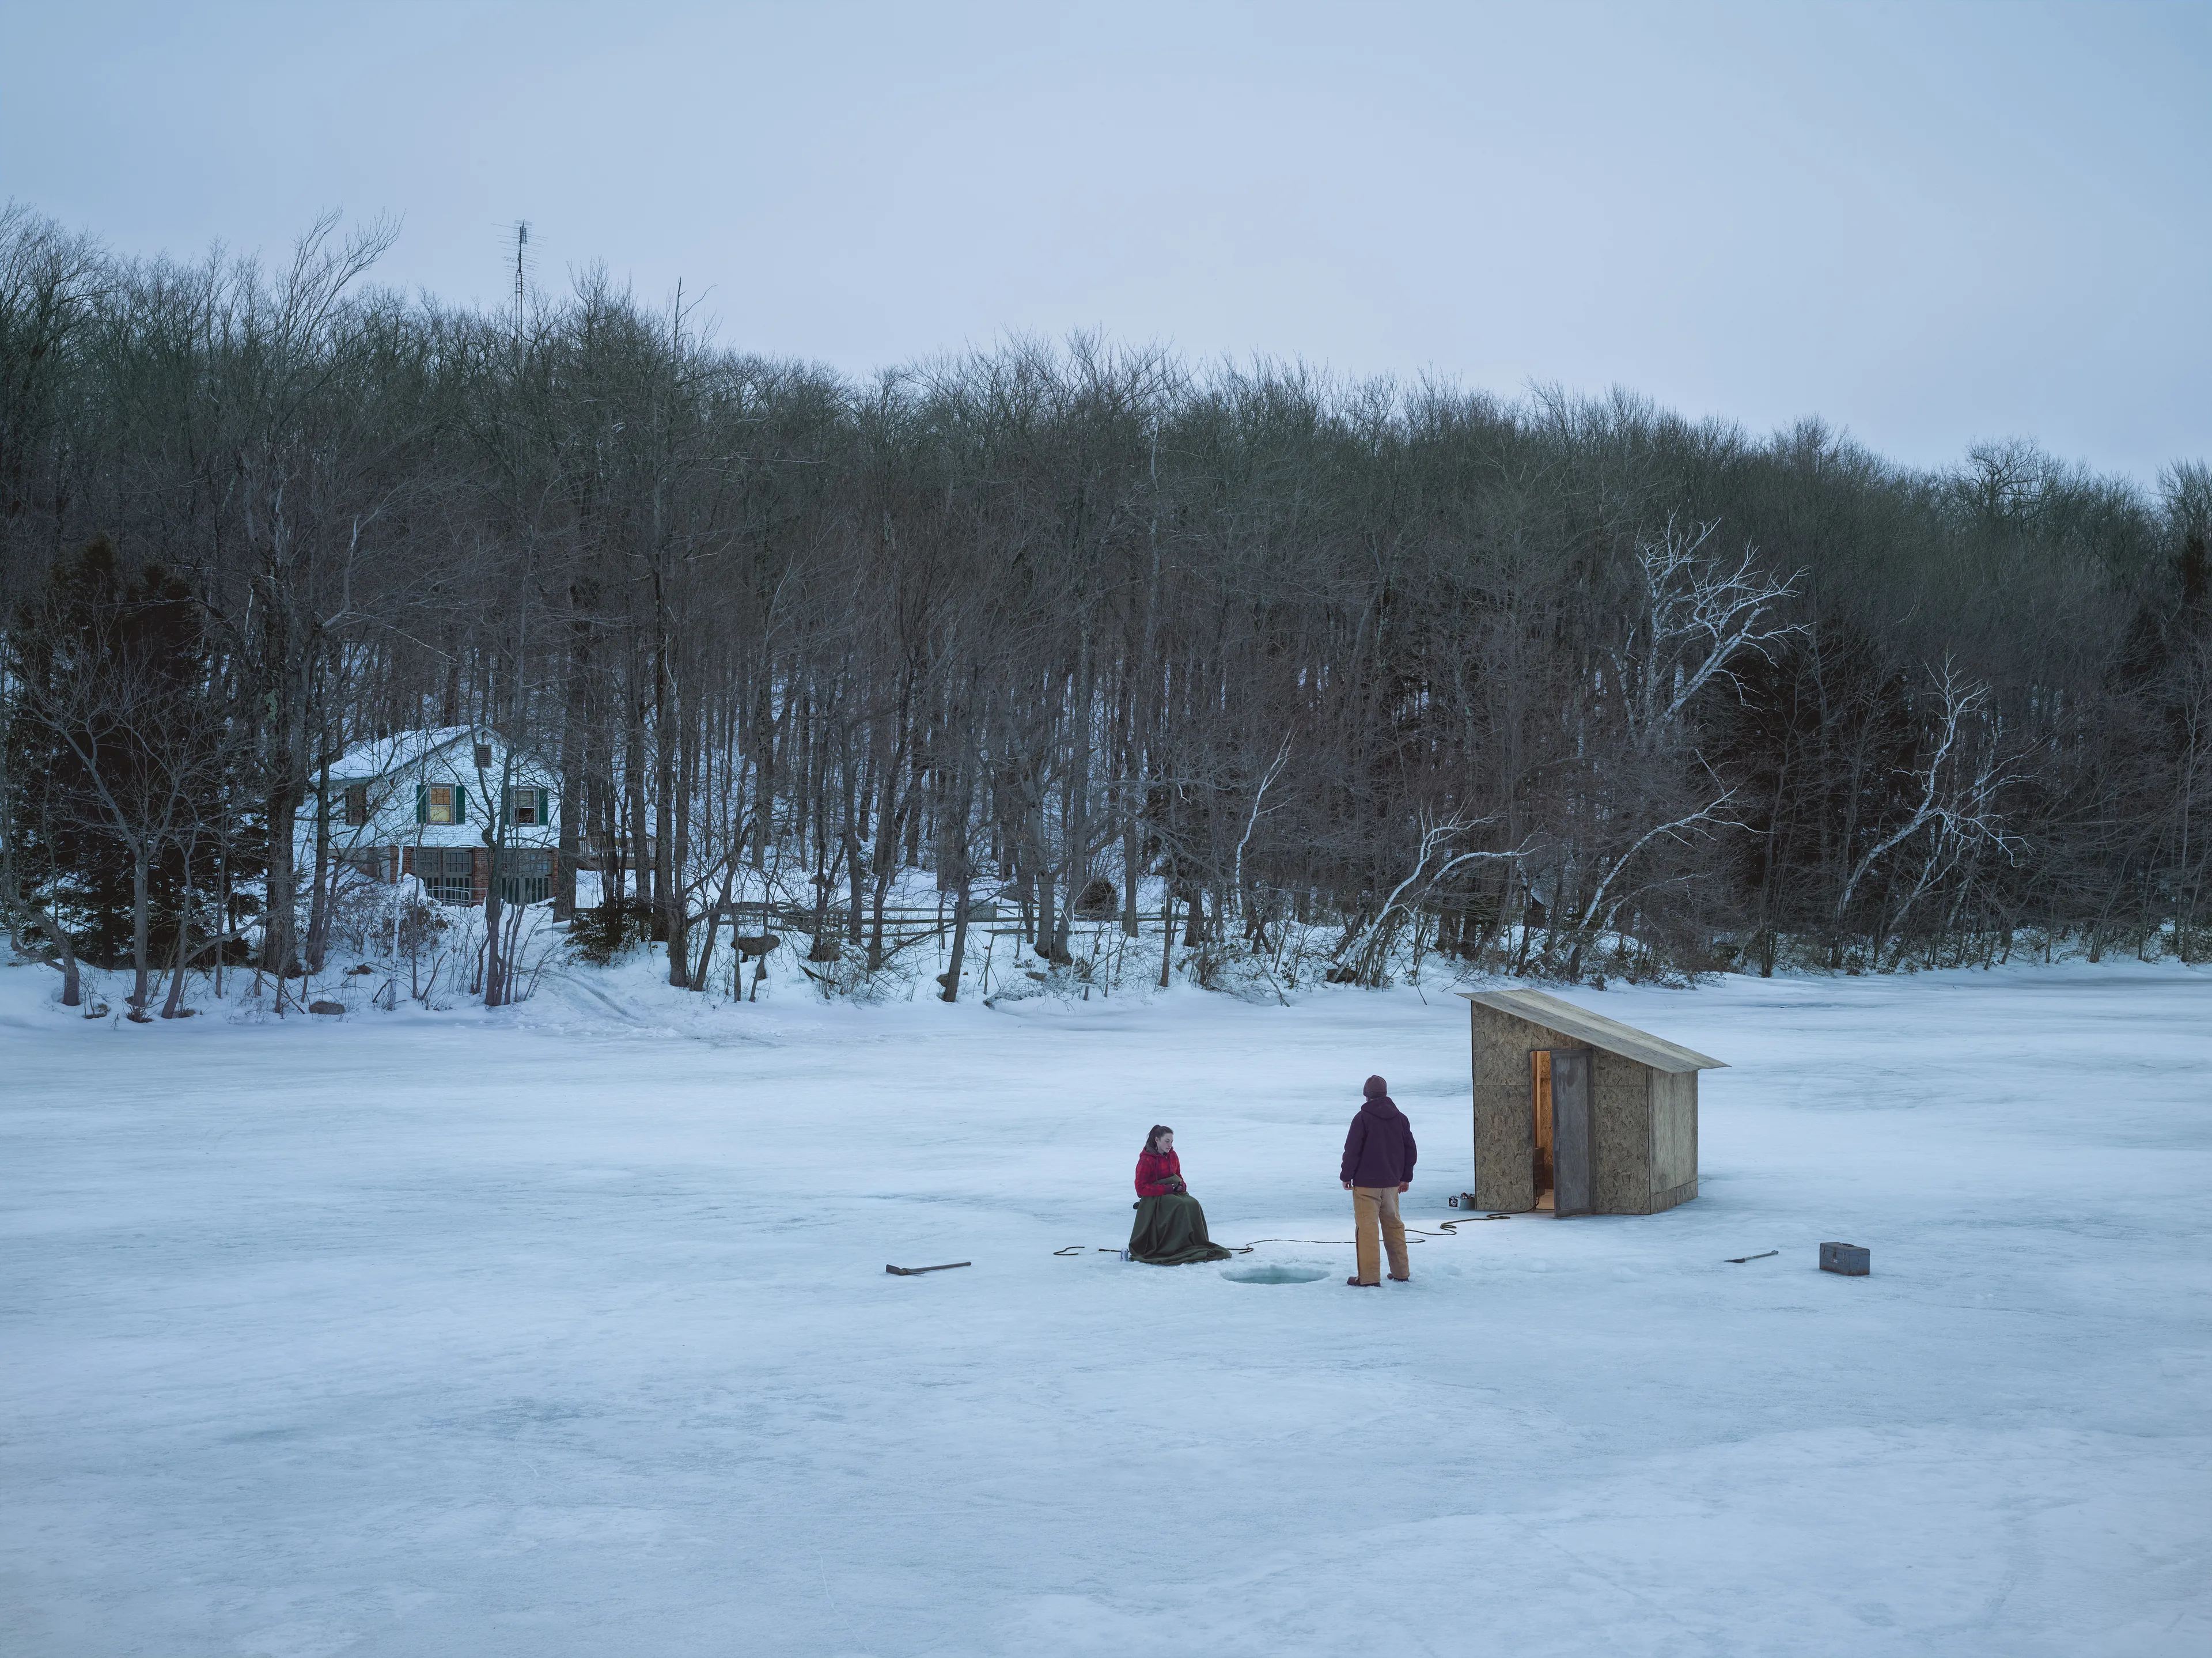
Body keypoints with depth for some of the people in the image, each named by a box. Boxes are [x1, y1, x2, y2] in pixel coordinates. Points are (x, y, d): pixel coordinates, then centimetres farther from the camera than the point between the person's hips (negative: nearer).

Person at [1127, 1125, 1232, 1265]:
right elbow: (1141, 1187, -14)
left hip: (1174, 1192, 7)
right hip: (1154, 1197, -7)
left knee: (1193, 1204, -22)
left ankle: (1198, 1244, -19)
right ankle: (1182, 1247, -27)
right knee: (1181, 1206, -32)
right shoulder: (1146, 1160, -12)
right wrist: (1166, 1189, -20)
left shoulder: (1172, 1156, 10)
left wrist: (1182, 1186, -2)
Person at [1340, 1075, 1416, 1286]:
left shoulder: (1362, 1118, -12)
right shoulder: (1400, 1118, 6)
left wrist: (1346, 1176, 0)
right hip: (1391, 1182, 6)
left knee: (1367, 1228, -4)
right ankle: (1401, 1273, 22)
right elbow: (1410, 1149, 13)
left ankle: (1369, 1277, -7)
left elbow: (1352, 1150, -12)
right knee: (1394, 1225, 16)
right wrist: (1406, 1177, 23)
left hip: (1366, 1183, -6)